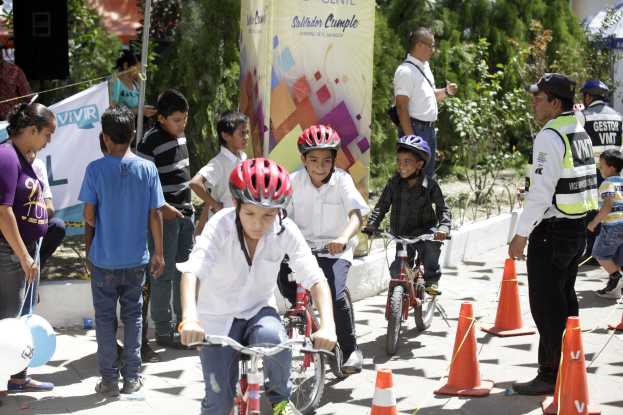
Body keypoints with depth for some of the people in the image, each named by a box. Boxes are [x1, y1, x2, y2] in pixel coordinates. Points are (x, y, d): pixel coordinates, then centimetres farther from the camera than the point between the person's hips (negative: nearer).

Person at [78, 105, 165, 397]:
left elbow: (88, 215, -9)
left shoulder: (95, 169, -11)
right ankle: (132, 377, 15)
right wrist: (159, 253, 7)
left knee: (105, 317, 8)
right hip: (136, 259, 2)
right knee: (133, 316, 13)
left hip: (104, 259, -2)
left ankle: (109, 380, 11)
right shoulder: (147, 169, -5)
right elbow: (155, 215, -2)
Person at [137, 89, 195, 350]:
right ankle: (164, 330, 5)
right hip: (163, 216, -8)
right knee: (164, 273, -2)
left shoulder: (180, 137, 10)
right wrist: (163, 208, -22)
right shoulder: (151, 141, -15)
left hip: (185, 213, 8)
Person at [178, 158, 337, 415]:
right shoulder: (221, 225, -24)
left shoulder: (285, 231, -17)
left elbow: (315, 278, -23)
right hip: (217, 317, -1)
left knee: (274, 339, -33)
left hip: (259, 310, 1)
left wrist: (327, 325, -41)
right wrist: (189, 318, -56)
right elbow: (193, 271, -38)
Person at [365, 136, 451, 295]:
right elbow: (382, 206, -1)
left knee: (430, 245, -35)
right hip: (402, 233, 2)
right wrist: (372, 224, -17)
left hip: (425, 228, -2)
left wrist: (443, 228, -29)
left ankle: (431, 279, -12)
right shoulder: (394, 183, -4)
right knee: (397, 270, -10)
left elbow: (443, 209, -10)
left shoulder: (430, 185, -9)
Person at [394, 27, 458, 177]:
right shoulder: (406, 71, -15)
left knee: (427, 175, 13)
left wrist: (446, 92, 6)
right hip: (415, 129, -9)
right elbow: (401, 106, -20)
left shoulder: (425, 67, 15)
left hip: (429, 129, 9)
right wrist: (410, 137, -24)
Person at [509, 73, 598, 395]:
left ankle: (551, 375, 0)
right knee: (565, 299, 17)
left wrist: (521, 233, -19)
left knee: (546, 305, -3)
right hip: (577, 229, 9)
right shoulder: (580, 133, 11)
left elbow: (542, 191, -22)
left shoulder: (550, 137, -17)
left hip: (551, 231, -9)